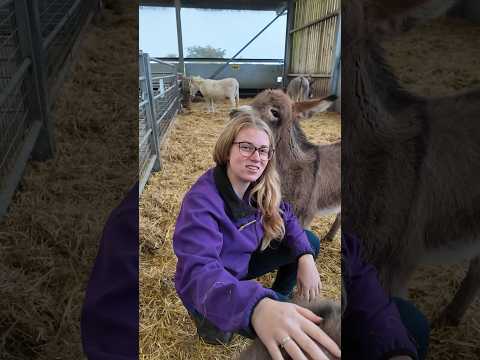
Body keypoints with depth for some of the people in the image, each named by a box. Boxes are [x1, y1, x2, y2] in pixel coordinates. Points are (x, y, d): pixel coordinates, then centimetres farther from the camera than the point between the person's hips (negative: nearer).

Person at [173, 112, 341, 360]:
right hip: (209, 291, -6)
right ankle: (215, 324, 2)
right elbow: (199, 270, -46)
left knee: (310, 241, 0)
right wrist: (256, 307, -64)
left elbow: (284, 216, 1)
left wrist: (305, 256, -18)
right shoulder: (201, 200, -35)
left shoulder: (260, 187, -12)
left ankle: (280, 295, 23)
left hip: (242, 261, 6)